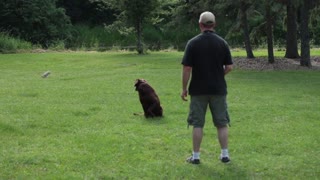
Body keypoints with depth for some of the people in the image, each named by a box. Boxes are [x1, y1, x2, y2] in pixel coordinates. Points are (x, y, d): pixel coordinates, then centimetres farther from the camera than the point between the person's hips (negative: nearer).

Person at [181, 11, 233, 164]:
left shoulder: (193, 43, -8)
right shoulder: (222, 42, -2)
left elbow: (187, 68, -10)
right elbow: (229, 67, -2)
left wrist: (184, 88, 0)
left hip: (198, 90, -1)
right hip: (218, 89, 1)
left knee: (197, 124, 5)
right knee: (222, 123, 10)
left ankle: (196, 156, 8)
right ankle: (225, 154, 11)